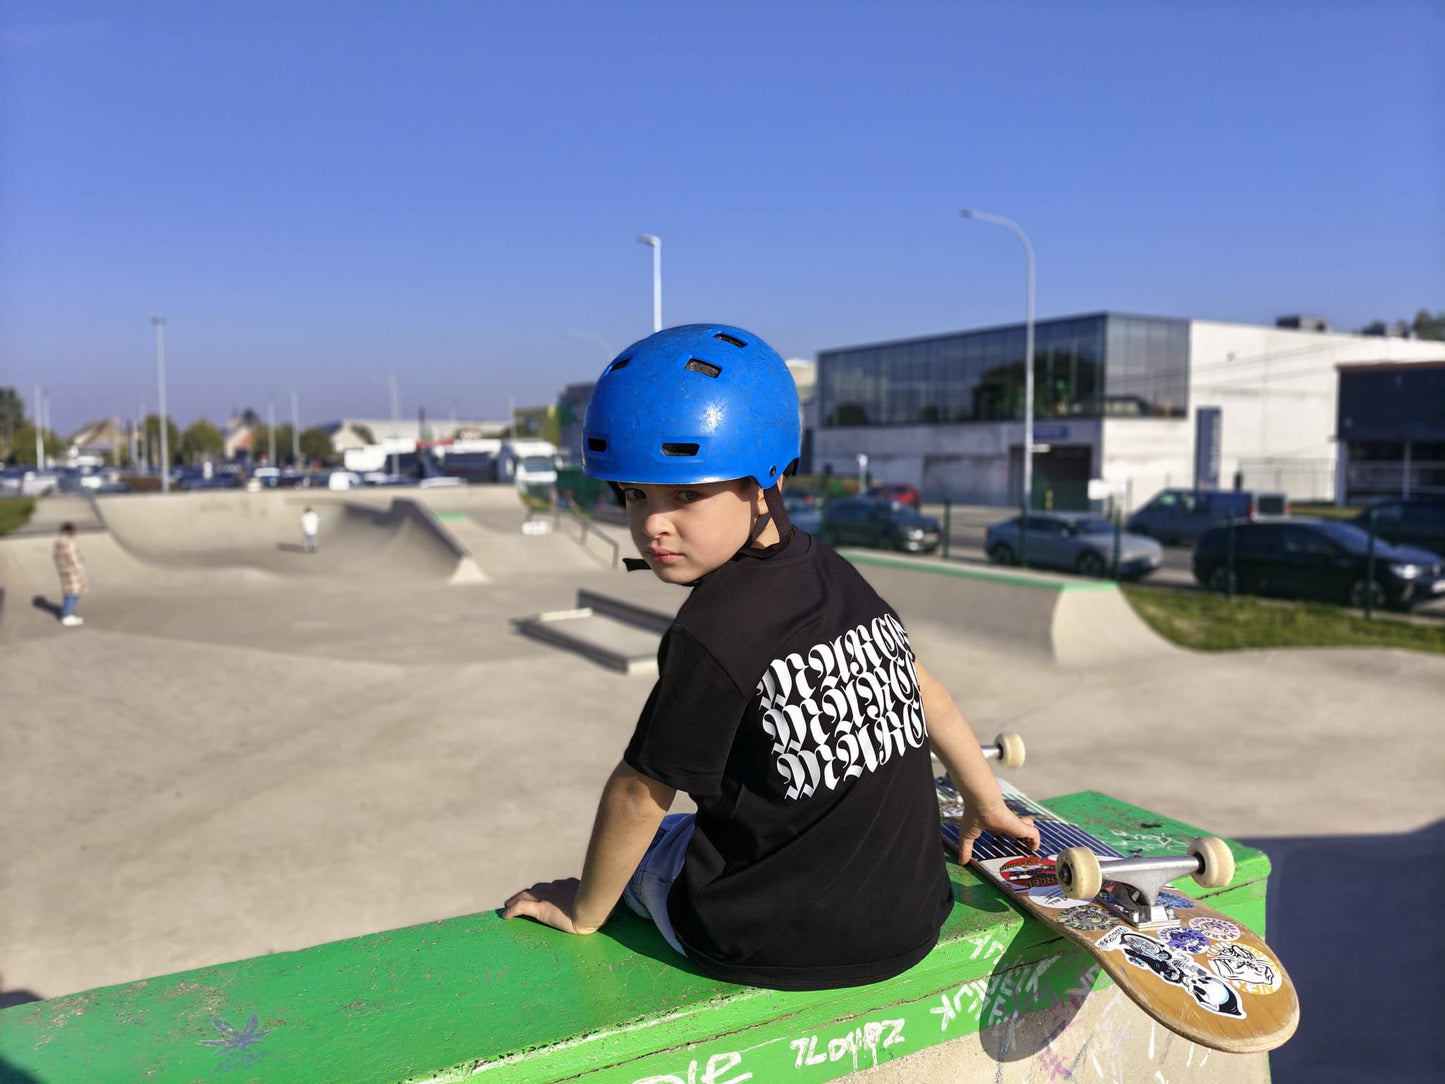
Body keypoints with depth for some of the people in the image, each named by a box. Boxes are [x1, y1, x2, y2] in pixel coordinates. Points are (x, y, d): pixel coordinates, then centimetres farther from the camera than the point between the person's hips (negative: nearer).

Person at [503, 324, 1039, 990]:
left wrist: (584, 910, 4)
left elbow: (639, 795, -14)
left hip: (774, 948, -6)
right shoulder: (835, 574, -2)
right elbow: (921, 693, 11)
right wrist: (986, 802, 27)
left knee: (646, 844, 22)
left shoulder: (713, 634, -24)